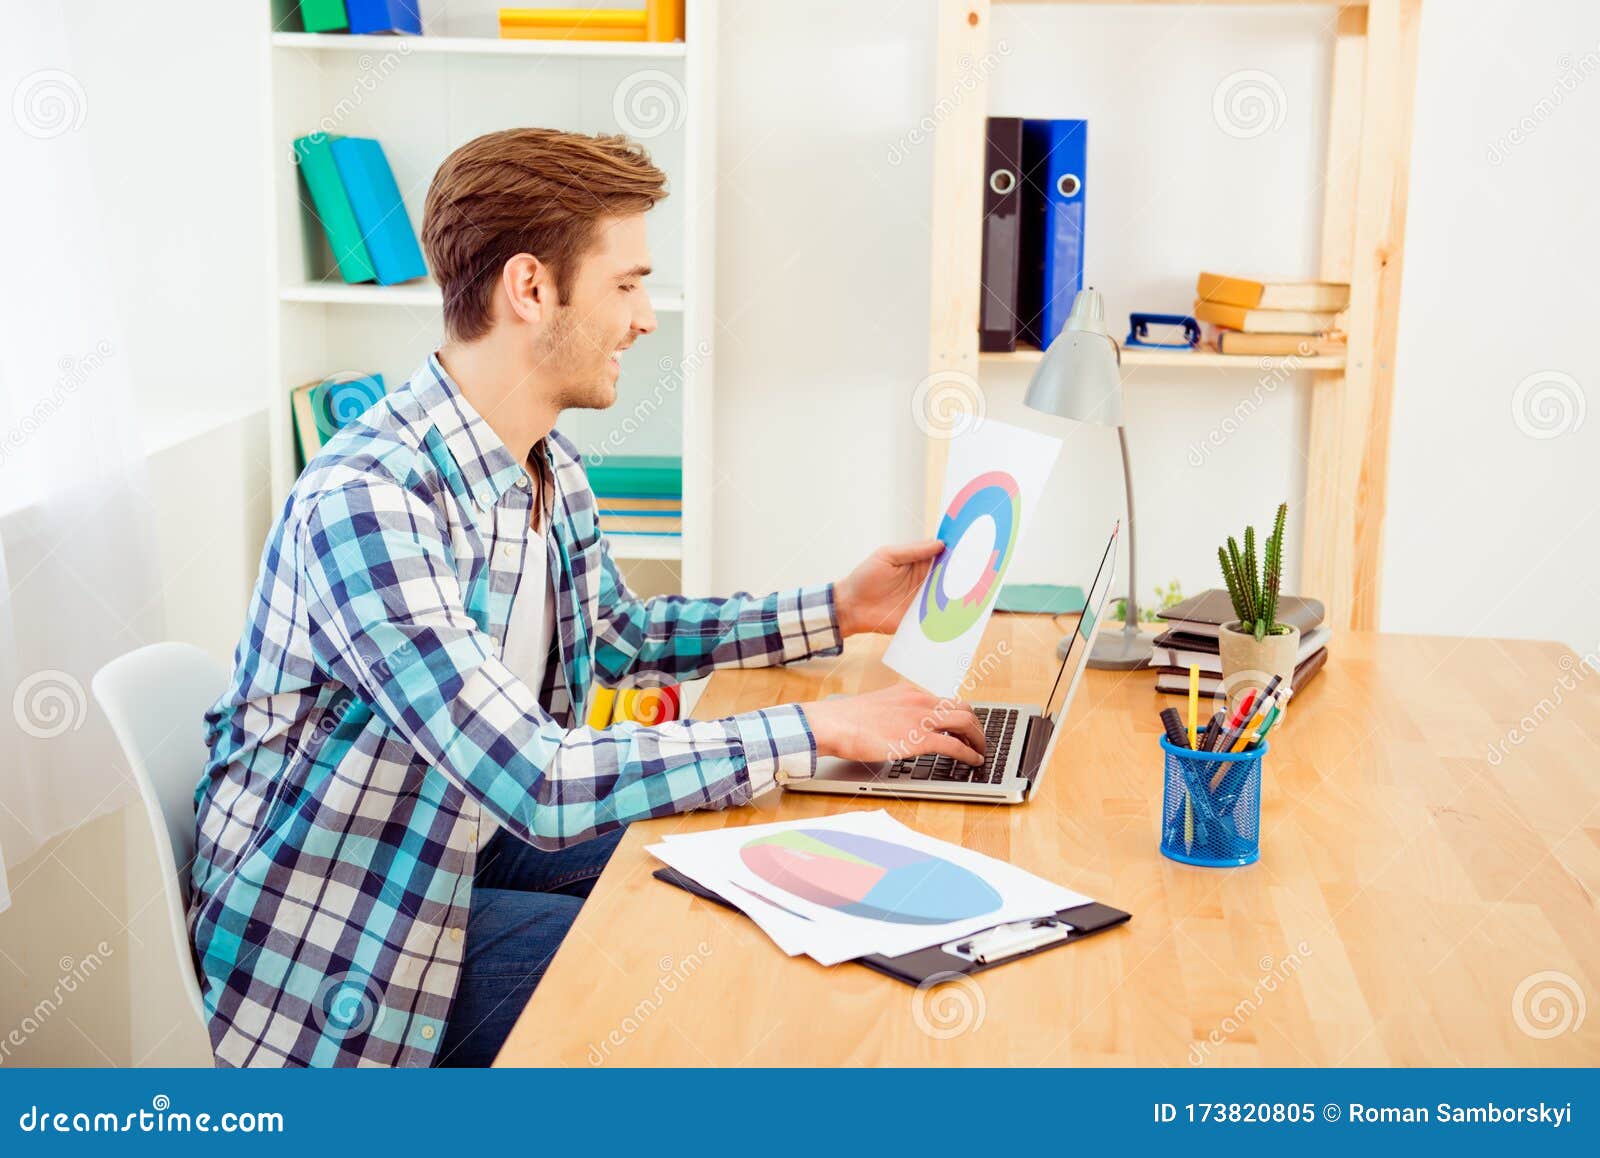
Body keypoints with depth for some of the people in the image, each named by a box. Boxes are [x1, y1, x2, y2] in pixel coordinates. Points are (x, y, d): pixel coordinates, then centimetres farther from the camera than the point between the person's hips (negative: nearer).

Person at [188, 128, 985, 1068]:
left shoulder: (552, 469, 0)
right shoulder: (365, 503, -30)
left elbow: (619, 634, 20)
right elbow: (540, 783, -35)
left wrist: (836, 612, 9)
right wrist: (819, 730, -28)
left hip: (474, 841, 8)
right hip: (334, 935, -8)